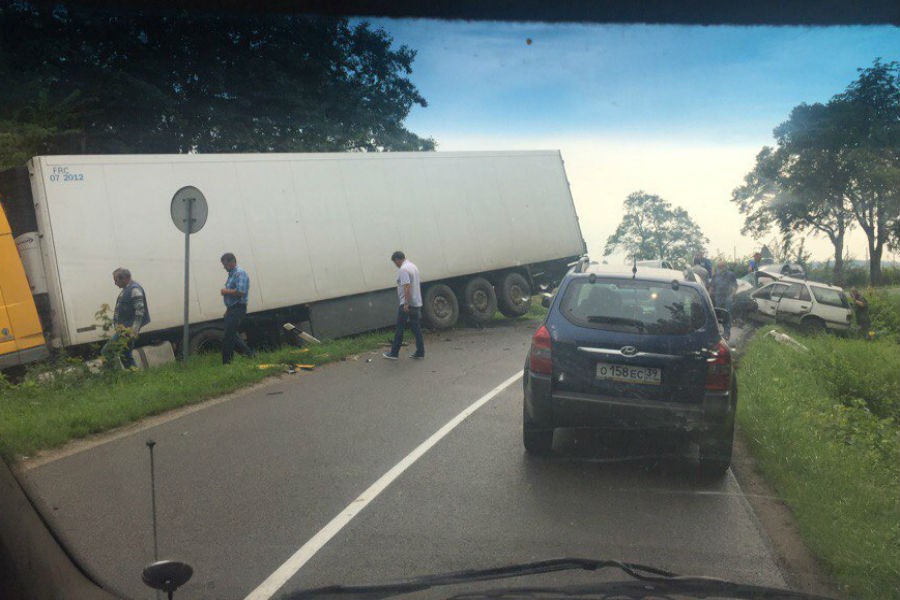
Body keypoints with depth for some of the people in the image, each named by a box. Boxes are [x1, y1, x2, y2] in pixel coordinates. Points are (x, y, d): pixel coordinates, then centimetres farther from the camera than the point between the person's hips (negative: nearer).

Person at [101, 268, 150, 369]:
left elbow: (139, 312, -22)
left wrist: (134, 331, -27)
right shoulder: (126, 289, 16)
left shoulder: (134, 290, -15)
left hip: (127, 330, -11)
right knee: (125, 355, 14)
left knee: (107, 352, -13)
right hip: (122, 329, 11)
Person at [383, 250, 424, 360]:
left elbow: (407, 286, -25)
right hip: (417, 303, 9)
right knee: (416, 328, 10)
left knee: (400, 329, -1)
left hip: (407, 305, -9)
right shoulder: (413, 266, 15)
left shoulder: (403, 269, -15)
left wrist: (406, 303, -26)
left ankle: (394, 353, 5)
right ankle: (420, 352, 10)